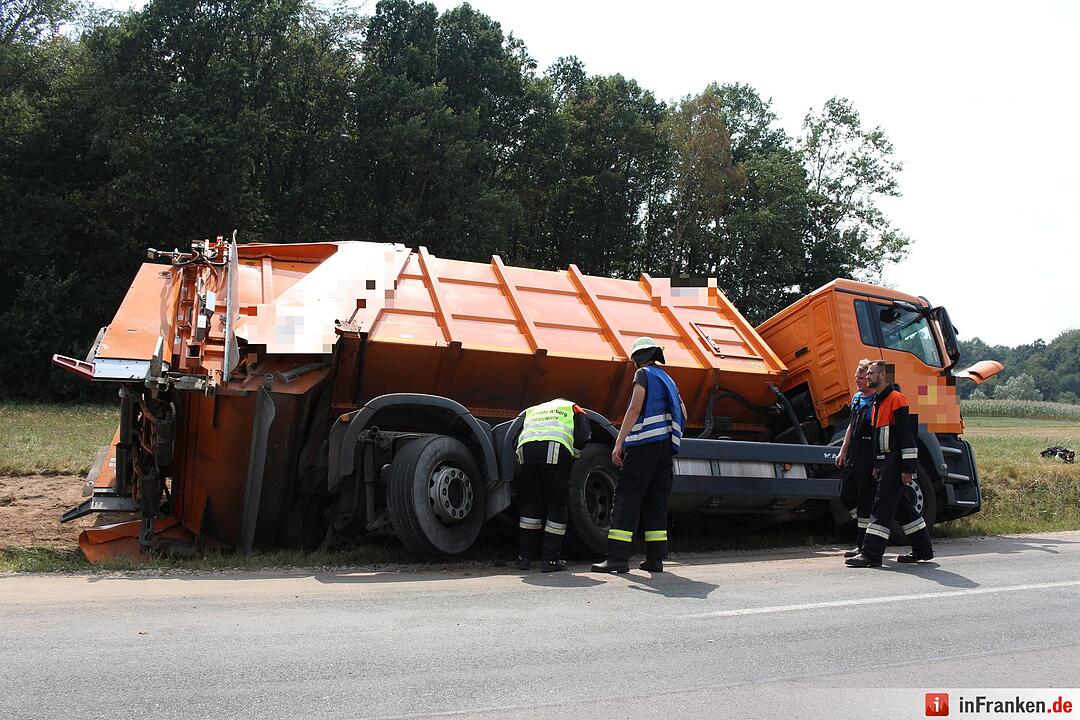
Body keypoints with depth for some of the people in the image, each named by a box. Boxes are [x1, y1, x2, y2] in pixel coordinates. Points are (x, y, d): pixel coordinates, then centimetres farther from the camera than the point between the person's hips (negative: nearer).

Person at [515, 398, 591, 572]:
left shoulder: (530, 411, 40)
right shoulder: (574, 409, 30)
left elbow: (516, 439, 27)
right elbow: (582, 439, 13)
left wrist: (522, 461, 32)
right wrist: (573, 456, 27)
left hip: (526, 449, 3)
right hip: (556, 450, -3)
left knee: (530, 504, 15)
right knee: (557, 505, 6)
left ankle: (524, 557, 16)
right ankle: (550, 559, 4)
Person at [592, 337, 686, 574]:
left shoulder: (643, 374, -1)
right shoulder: (667, 379, 22)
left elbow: (634, 410, -13)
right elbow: (683, 413, 25)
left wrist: (619, 443, -16)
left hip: (644, 442, -7)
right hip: (665, 444, 8)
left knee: (626, 499, -8)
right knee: (655, 501, 8)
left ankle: (618, 558, -14)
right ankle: (655, 558, 5)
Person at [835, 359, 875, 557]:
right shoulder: (856, 398, 15)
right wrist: (843, 451, 22)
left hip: (869, 458, -9)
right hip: (853, 456, 9)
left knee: (865, 500, -2)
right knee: (846, 496, 11)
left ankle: (862, 545, 5)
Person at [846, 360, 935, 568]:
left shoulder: (897, 399, -13)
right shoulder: (878, 402, 18)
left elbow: (907, 436, -17)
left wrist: (908, 467, -19)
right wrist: (877, 465, 23)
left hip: (895, 463, -10)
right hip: (885, 463, 10)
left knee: (883, 506, -11)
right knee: (901, 506, 15)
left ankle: (871, 554, -11)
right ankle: (923, 549, 24)